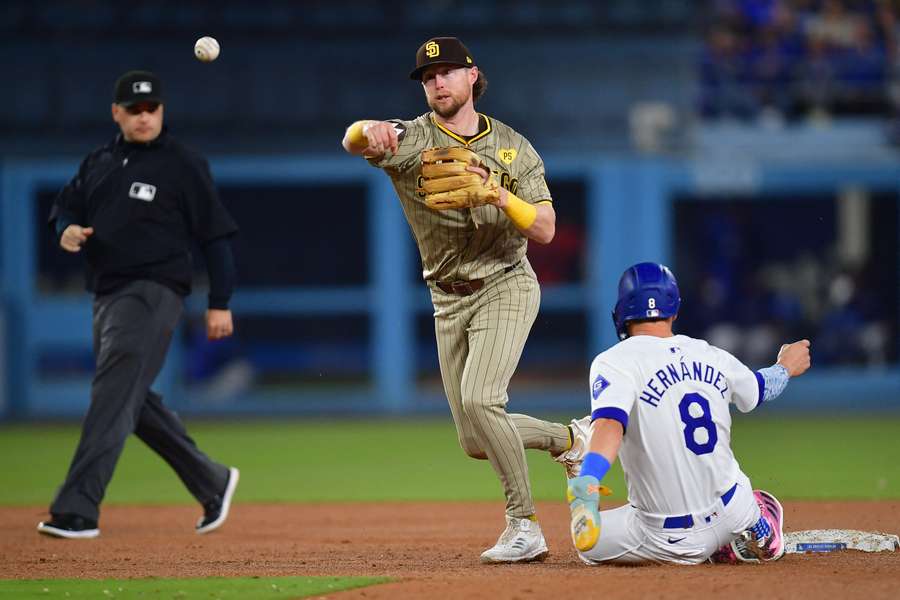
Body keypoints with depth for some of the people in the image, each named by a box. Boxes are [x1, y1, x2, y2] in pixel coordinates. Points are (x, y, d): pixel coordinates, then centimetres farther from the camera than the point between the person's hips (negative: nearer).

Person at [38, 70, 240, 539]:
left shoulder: (183, 166, -4)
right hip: (107, 295, 8)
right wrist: (67, 229, -4)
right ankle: (211, 482, 28)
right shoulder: (98, 163, 14)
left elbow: (215, 234, -4)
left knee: (114, 398, -17)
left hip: (153, 293, -8)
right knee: (135, 403, 13)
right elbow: (66, 204, 22)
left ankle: (77, 509, -23)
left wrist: (220, 303, -7)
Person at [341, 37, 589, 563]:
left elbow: (544, 230, -8)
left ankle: (524, 526, -17)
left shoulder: (513, 147, -1)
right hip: (449, 301, 3)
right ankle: (568, 438, 32)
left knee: (479, 399, -25)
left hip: (506, 287, -3)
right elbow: (353, 141, -27)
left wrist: (498, 194, -25)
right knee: (477, 443, 4)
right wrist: (368, 132, -52)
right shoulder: (409, 139, -4)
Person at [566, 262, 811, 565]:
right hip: (732, 514, 6)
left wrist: (585, 487, -47)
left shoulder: (616, 362, -13)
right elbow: (758, 389, 24)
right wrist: (785, 368, 47)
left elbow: (610, 423, -32)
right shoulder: (713, 358, 3)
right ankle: (757, 531, 12)